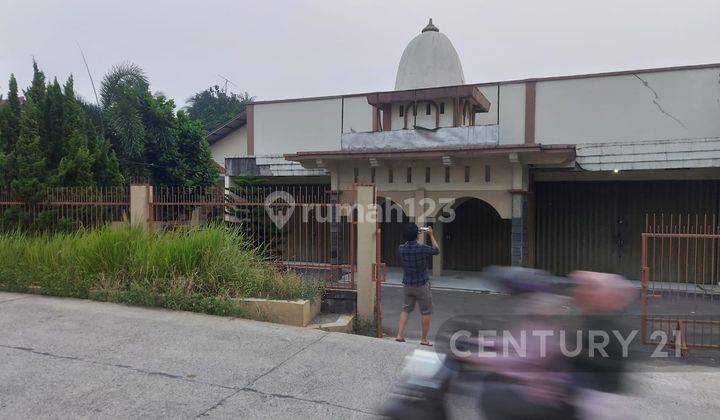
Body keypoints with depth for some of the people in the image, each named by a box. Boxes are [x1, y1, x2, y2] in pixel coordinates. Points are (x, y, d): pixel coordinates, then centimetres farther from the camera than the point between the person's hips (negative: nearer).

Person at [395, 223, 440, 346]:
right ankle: (424, 339, 15)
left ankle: (400, 335, 11)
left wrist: (410, 236, 16)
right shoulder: (422, 248, -21)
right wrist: (431, 235, 6)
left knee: (406, 309, 17)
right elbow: (437, 250, -1)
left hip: (407, 285, 4)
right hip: (422, 285, -4)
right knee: (426, 312, 9)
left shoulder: (401, 249, -9)